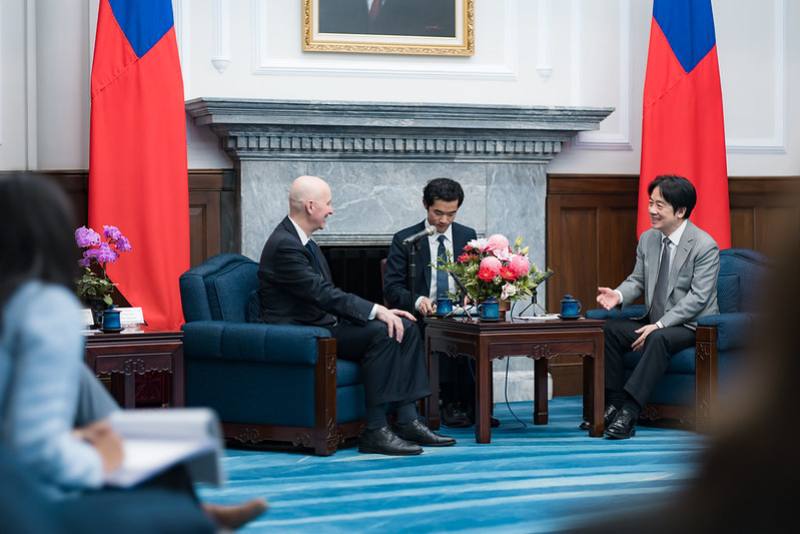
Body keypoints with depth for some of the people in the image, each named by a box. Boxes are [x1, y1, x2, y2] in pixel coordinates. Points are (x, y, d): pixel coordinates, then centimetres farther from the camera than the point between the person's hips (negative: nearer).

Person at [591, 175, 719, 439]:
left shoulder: (705, 246, -15)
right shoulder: (647, 239, 6)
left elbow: (697, 298, -20)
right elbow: (638, 279, 13)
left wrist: (659, 325, -26)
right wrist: (619, 295, -12)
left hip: (692, 325, -7)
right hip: (656, 322, 7)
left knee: (659, 339, -36)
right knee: (610, 330, -14)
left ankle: (629, 411, -39)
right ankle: (614, 405, -12)